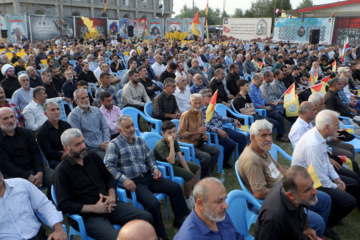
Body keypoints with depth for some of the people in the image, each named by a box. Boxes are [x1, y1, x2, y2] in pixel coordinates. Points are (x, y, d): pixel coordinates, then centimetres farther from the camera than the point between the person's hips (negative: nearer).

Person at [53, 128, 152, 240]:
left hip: (108, 205, 6)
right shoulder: (62, 171, -6)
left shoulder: (92, 156, 11)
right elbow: (63, 205, -10)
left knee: (146, 217, -12)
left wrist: (112, 195, 1)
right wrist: (94, 208, -13)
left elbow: (108, 177, 22)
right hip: (88, 216, -5)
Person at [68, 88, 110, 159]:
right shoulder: (73, 115, 0)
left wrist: (106, 141, -4)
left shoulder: (96, 110, 17)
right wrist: (98, 145, -12)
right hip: (90, 147, -5)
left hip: (103, 143, 5)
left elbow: (105, 128, 16)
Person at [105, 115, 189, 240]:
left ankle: (179, 220, 12)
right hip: (133, 182, -7)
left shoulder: (140, 140, 16)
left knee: (175, 187, -5)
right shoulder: (114, 145, -5)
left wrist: (154, 168, 2)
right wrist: (124, 179, -25)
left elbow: (150, 157, 23)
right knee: (153, 203, -27)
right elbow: (110, 166, -13)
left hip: (147, 177, 7)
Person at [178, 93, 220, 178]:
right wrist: (197, 132, -24)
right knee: (206, 156, -26)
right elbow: (180, 134, -20)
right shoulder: (186, 115, -17)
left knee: (216, 150, -7)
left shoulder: (200, 113, 8)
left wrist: (204, 135, 2)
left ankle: (208, 173, 6)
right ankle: (204, 178, -1)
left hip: (198, 143, 8)